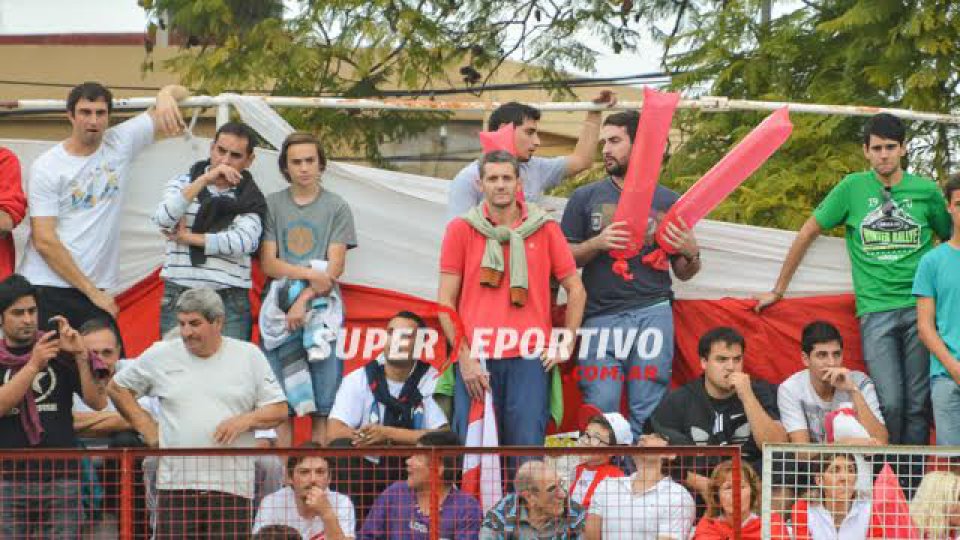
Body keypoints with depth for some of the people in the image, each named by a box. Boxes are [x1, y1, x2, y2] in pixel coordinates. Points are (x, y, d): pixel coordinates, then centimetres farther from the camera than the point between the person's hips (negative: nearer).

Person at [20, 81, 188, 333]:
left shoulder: (120, 143, 7)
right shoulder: (46, 167, -3)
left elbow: (179, 93, 10)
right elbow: (44, 240, -8)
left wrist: (166, 96, -16)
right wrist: (93, 291, -9)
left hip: (95, 290, 4)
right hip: (46, 291, -4)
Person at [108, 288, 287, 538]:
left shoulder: (249, 356, 7)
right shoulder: (159, 355, 8)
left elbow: (279, 409, 8)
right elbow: (117, 388, 18)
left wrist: (247, 419, -11)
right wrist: (147, 428, 8)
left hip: (232, 487, 0)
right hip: (176, 486, 0)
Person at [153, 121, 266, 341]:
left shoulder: (250, 198, 7)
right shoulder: (182, 182, 11)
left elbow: (244, 242, -12)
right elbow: (162, 220, -9)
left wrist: (189, 238, -5)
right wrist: (204, 180, -14)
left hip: (230, 303, -1)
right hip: (179, 297, 1)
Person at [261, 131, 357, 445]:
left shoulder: (336, 207, 7)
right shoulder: (272, 205, 11)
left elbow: (335, 267, 0)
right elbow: (268, 264, 4)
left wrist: (304, 300, -13)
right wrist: (309, 273, -11)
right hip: (280, 312, 1)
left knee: (323, 404, -4)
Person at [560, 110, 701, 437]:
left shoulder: (667, 202, 13)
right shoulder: (585, 198, 13)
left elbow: (684, 274, 17)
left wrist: (691, 253, -5)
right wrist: (597, 244, -8)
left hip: (653, 311, 0)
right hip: (600, 317, 0)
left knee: (648, 415, -3)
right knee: (600, 412, -8)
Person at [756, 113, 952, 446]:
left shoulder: (926, 191, 8)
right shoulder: (853, 188, 6)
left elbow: (952, 238, 22)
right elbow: (808, 233, 14)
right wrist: (778, 290, 17)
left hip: (919, 308, 1)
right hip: (875, 310, -1)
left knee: (918, 404, -2)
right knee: (890, 403, -12)